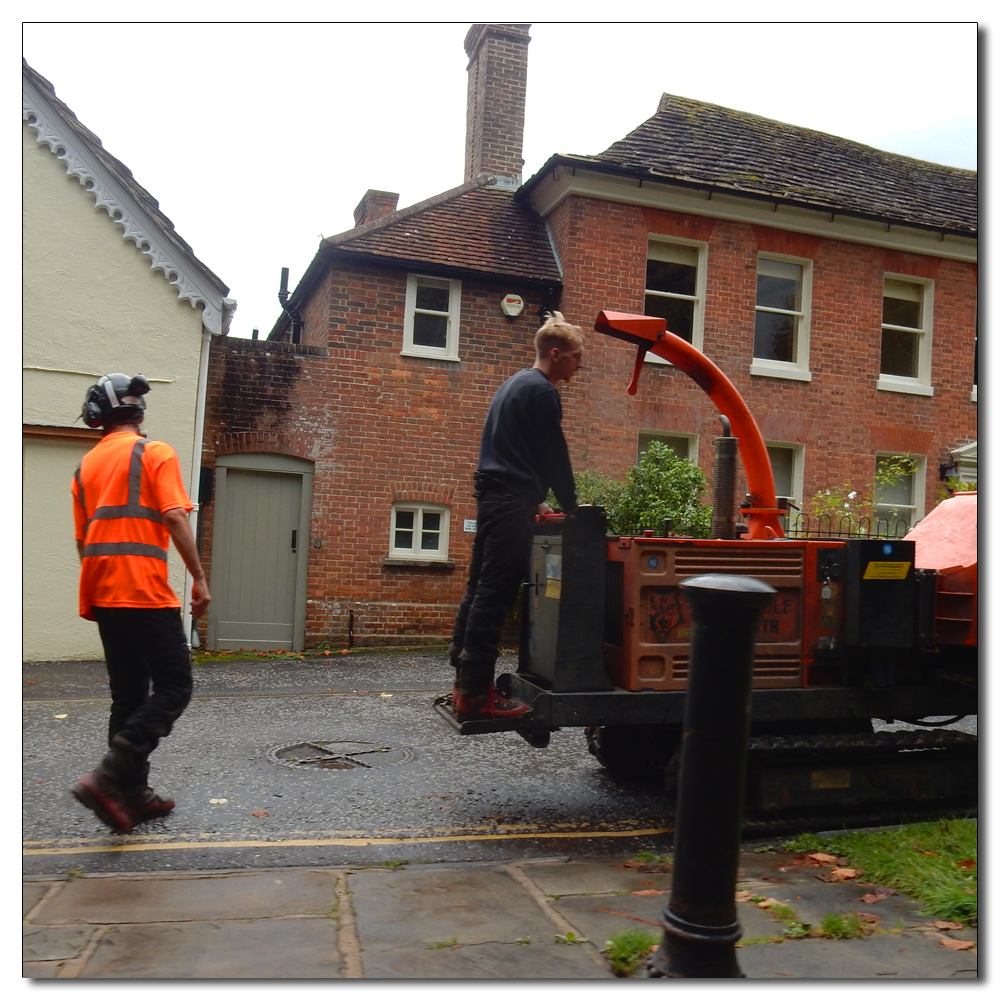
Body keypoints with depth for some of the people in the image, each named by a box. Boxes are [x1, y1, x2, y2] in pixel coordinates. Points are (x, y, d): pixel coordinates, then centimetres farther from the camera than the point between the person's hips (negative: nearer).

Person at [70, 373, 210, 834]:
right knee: (174, 687, -2)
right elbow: (174, 517, -13)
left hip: (102, 596, 8)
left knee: (129, 695, 13)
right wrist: (199, 577, -10)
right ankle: (109, 778, -14)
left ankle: (133, 794, 16)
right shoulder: (155, 452, -3)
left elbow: (82, 538, 20)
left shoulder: (86, 465, 18)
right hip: (145, 593, -7)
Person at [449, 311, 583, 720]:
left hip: (492, 497, 10)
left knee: (480, 589, 10)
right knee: (495, 594, -10)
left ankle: (465, 684, 15)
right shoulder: (541, 391, -9)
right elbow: (554, 456, -8)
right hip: (511, 502, -10)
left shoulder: (515, 384, 22)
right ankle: (475, 692, -8)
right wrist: (570, 506, 4)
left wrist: (535, 500, 24)